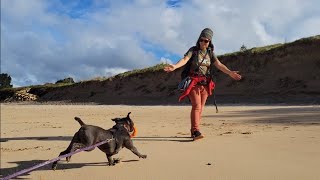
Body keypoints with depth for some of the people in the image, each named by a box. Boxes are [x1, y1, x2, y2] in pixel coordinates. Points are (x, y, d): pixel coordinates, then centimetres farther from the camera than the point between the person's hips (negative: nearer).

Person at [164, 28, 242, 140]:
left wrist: (230, 72, -14)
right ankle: (196, 131, -21)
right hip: (194, 82, -5)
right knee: (196, 106, -17)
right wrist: (174, 66, -35)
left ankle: (193, 131, 14)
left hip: (205, 84, 5)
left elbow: (219, 65, 2)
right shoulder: (193, 50, 1)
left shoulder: (210, 53, 12)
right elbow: (184, 60, -15)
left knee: (200, 108, 6)